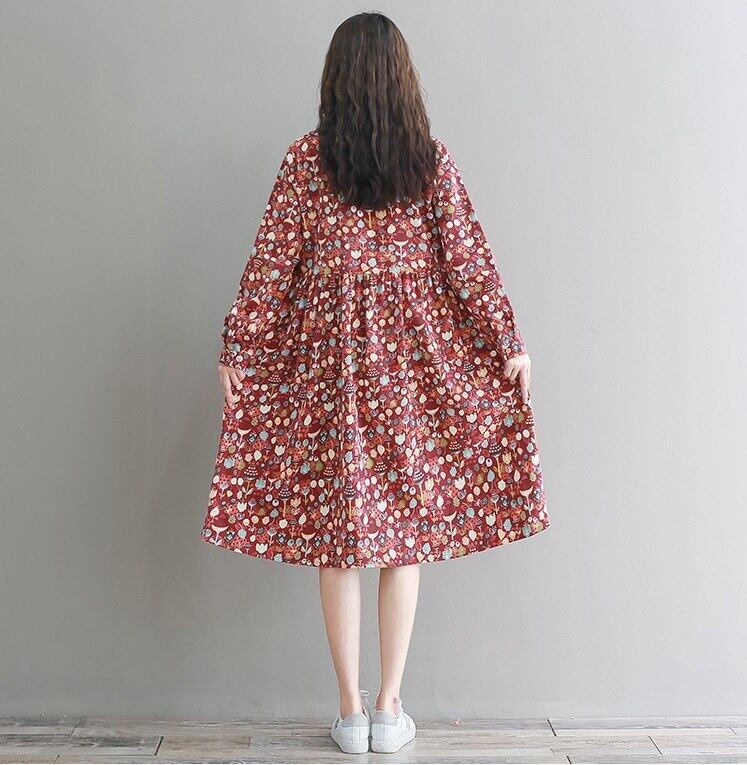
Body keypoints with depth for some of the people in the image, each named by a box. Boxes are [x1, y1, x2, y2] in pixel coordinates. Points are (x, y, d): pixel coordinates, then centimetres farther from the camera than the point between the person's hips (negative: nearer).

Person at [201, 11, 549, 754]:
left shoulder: (305, 157, -1)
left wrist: (237, 347, 3)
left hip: (326, 357, 0)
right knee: (406, 530, 9)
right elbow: (467, 257, -2)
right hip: (413, 359, 1)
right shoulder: (432, 159, 0)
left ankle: (350, 710, 16)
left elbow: (272, 260, -3)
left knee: (333, 533, 8)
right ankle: (390, 709, 17)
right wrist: (507, 343, 4)